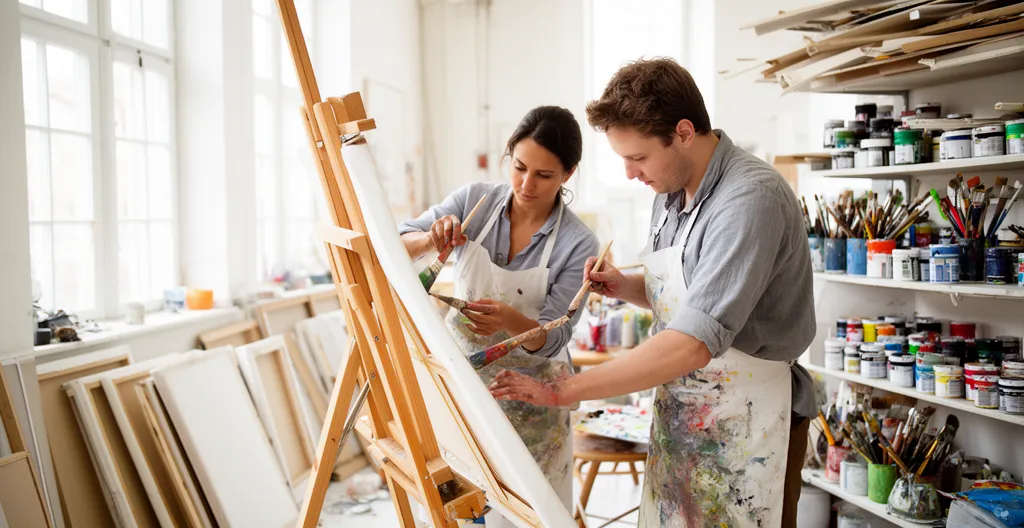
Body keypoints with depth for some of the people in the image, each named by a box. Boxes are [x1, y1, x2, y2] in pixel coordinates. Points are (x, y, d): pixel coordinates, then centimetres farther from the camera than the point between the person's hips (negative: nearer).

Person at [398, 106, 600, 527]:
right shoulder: (474, 200, -10)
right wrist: (431, 240, -28)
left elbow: (552, 339, -17)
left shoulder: (578, 244, -17)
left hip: (528, 393, -2)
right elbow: (398, 246, -6)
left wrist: (509, 319, -38)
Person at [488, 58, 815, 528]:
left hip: (745, 424, -7)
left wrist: (562, 391, -26)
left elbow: (693, 344, -30)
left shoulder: (751, 199, -24)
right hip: (678, 418, 7)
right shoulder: (670, 191, 4)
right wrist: (624, 287, -2)